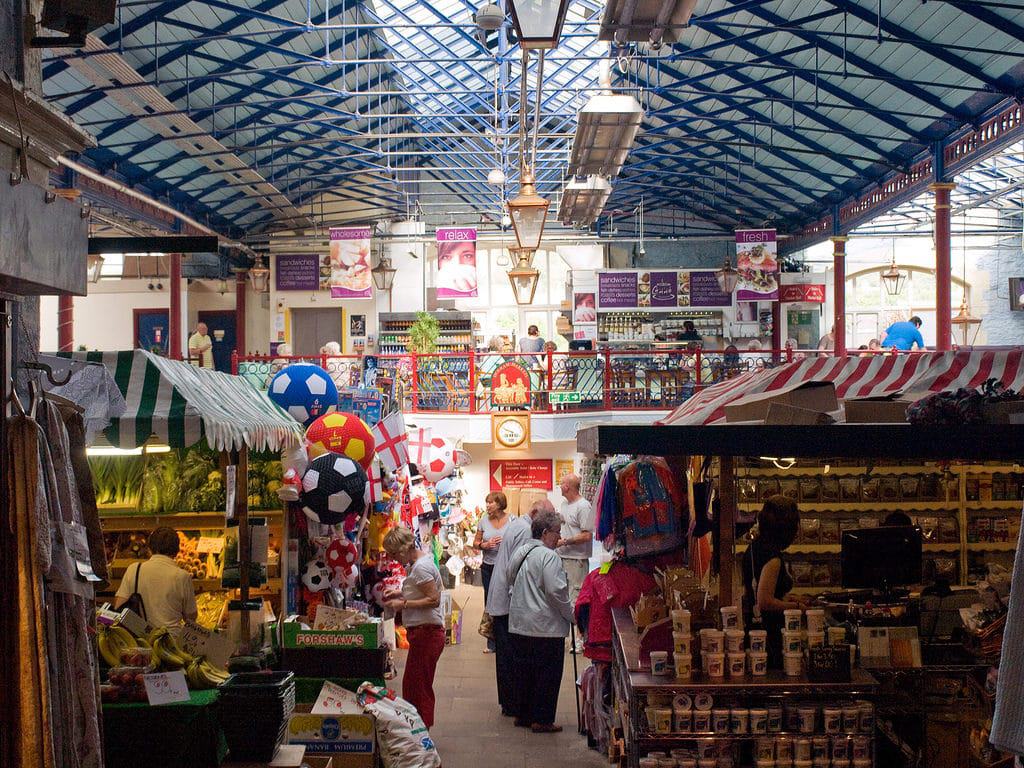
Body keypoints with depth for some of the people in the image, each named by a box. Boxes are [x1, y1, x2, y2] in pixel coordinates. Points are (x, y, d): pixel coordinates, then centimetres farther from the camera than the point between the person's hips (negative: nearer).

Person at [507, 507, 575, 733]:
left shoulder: (519, 552, 10)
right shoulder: (548, 556, -17)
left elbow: (511, 580, 21)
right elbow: (556, 591, -21)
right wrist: (571, 615, -9)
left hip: (519, 624, 8)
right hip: (545, 626, -8)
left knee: (525, 670, 17)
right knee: (548, 674, 2)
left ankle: (523, 714, 25)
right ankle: (542, 720, 5)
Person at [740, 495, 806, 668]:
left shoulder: (754, 547, 9)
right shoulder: (773, 556, -19)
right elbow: (765, 602, -23)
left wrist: (785, 599, 19)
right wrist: (795, 606, -9)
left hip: (753, 626, 9)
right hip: (770, 633, -9)